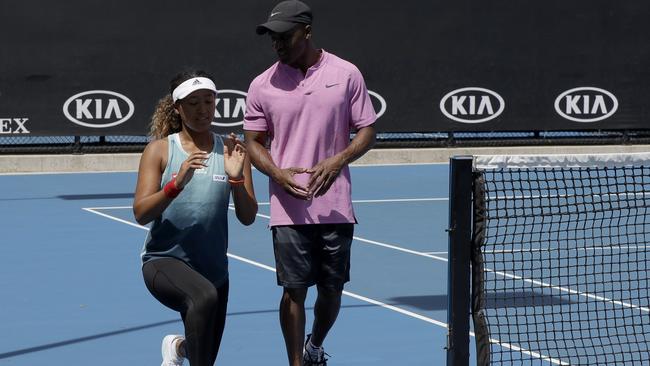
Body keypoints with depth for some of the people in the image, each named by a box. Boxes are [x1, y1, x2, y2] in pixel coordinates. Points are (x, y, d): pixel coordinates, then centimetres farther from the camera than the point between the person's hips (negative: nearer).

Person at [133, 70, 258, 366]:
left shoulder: (230, 152, 3)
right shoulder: (160, 150, -3)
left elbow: (247, 217, -3)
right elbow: (141, 214, -13)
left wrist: (236, 178, -20)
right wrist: (176, 183, -29)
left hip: (213, 268, 4)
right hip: (164, 261, -4)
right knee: (205, 297, -39)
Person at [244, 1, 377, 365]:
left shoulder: (346, 74, 0)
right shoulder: (263, 85, 1)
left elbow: (367, 131, 3)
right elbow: (254, 141, 7)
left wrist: (337, 161, -15)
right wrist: (278, 173, -13)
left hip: (336, 208, 1)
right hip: (289, 209, -1)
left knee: (332, 289, 11)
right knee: (294, 290, -3)